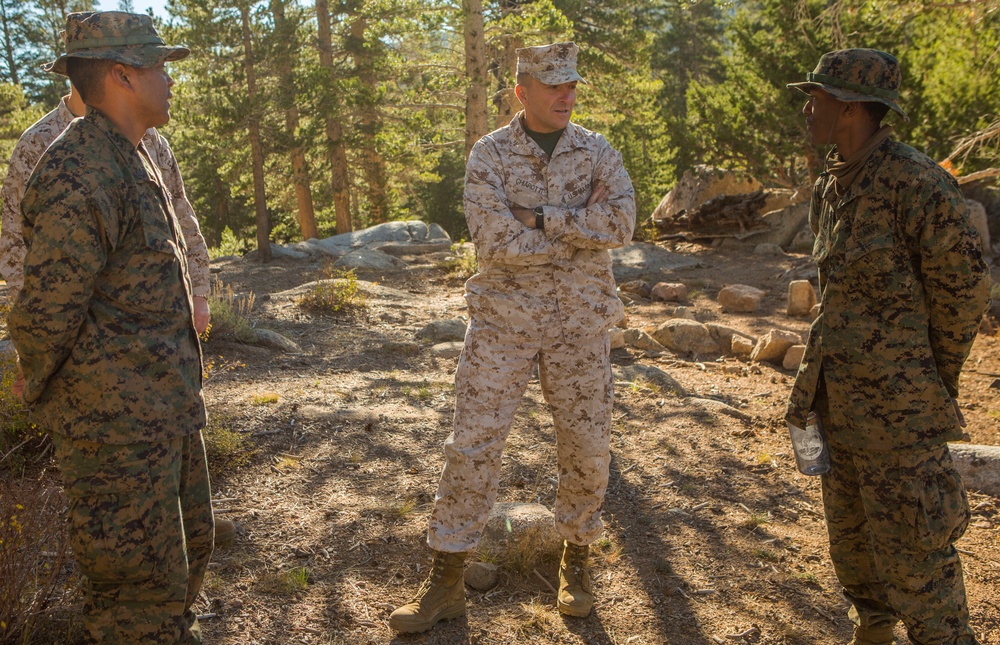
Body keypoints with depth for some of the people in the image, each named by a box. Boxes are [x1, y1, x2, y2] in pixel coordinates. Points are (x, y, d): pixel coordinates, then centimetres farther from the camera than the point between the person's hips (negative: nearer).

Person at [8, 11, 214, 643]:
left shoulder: (136, 162, 13)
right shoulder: (79, 174, -21)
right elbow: (46, 310, -18)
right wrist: (38, 386, 0)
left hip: (170, 410, 10)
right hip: (118, 424, -9)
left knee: (189, 546, 23)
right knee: (141, 577, 3)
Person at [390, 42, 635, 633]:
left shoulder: (598, 152, 3)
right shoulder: (489, 155, -3)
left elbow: (621, 224, -16)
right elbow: (497, 242, -17)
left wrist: (538, 217, -18)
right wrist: (580, 227, -14)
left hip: (579, 320, 2)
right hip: (504, 318, -1)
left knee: (587, 446, 7)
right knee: (473, 444, -2)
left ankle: (576, 561, 31)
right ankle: (447, 583, 10)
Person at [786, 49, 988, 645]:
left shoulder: (918, 183, -18)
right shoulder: (830, 187, 8)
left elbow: (966, 290, -11)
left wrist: (938, 384, -1)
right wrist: (819, 376, 15)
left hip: (897, 407, -8)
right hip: (839, 393, 8)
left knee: (911, 551, -1)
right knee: (850, 534, 21)